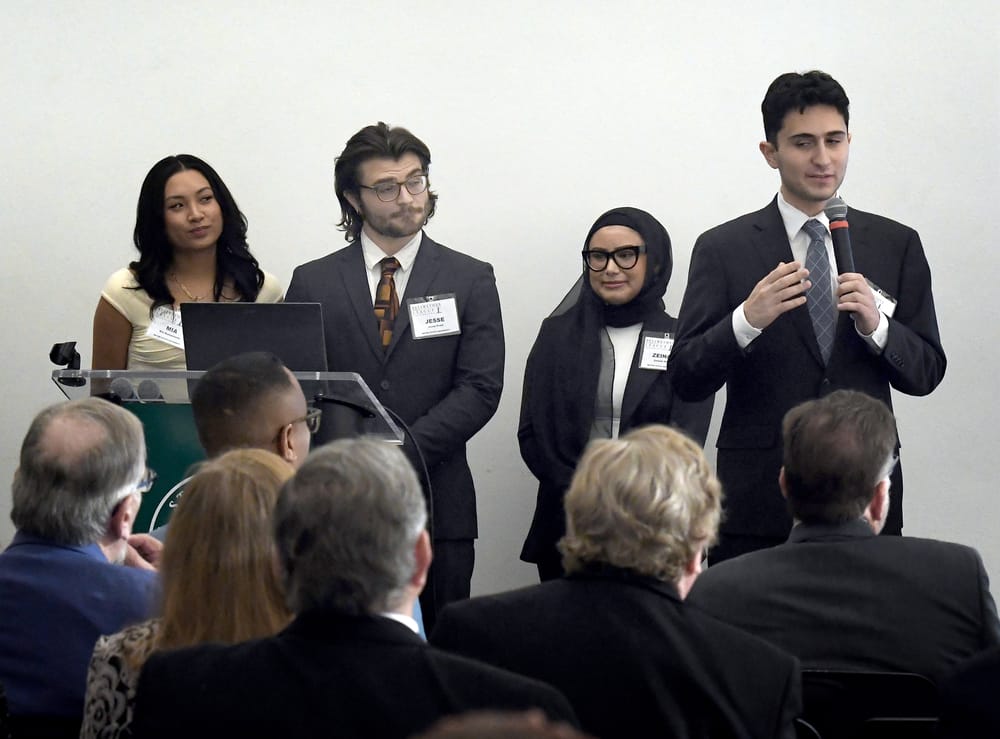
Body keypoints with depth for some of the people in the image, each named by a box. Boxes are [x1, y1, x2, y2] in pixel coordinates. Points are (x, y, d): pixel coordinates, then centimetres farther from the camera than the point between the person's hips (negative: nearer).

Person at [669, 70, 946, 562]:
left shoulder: (897, 245, 8)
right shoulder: (723, 249, 2)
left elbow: (926, 374, 7)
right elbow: (686, 379, -4)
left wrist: (877, 326, -13)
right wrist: (747, 319, -21)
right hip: (758, 502, -2)